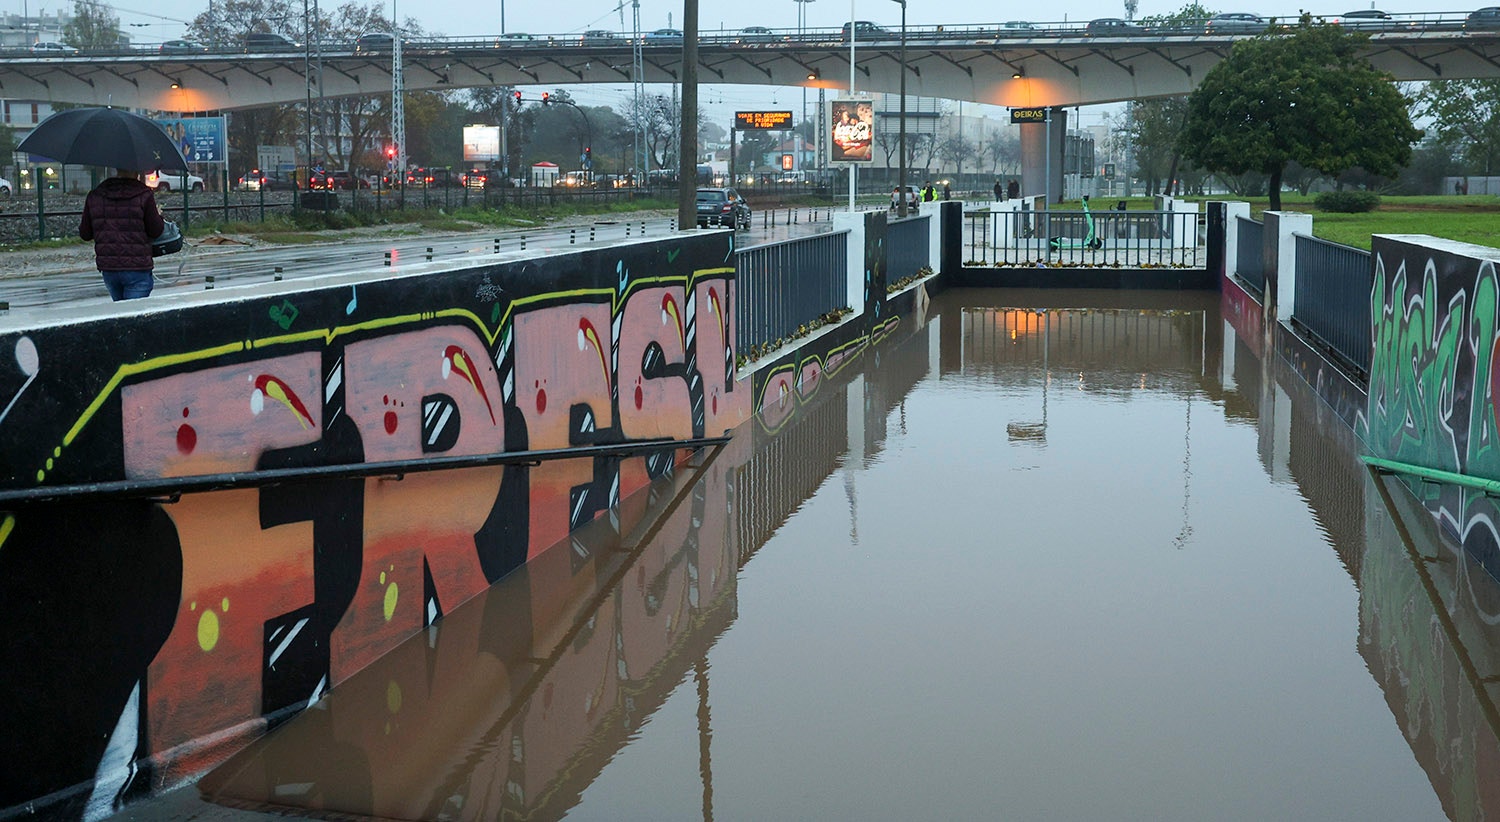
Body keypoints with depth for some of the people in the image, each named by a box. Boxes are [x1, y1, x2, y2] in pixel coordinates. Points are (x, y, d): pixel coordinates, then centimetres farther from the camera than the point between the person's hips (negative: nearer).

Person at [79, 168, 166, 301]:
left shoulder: (94, 197, 3)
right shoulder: (144, 195, -9)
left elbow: (85, 234, 8)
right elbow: (156, 231, -4)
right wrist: (158, 216, 16)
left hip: (108, 268, 5)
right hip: (137, 269, -5)